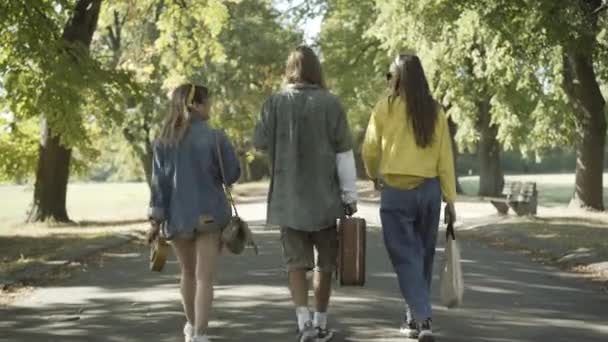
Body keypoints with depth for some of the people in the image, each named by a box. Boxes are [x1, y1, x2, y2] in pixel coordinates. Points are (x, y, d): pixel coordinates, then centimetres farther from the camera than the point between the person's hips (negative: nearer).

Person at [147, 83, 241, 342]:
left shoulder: (164, 141, 0)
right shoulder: (214, 137, -9)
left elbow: (160, 181, -3)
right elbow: (232, 174, -4)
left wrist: (156, 219, -1)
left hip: (178, 215, 4)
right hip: (209, 214, -4)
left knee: (189, 272, 22)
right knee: (205, 278, -5)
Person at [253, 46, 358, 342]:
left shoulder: (275, 103, -3)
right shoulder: (330, 104, -7)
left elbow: (260, 142, 3)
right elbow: (343, 152, -6)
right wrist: (349, 195, 1)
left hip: (288, 197, 1)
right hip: (324, 196, 0)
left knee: (297, 262, 4)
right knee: (325, 262, 14)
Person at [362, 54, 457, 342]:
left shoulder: (386, 107, -5)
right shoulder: (434, 110, 2)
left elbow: (370, 149, 0)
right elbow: (445, 157, 1)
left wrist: (374, 175, 20)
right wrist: (450, 198, 5)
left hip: (396, 190, -3)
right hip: (430, 189, 3)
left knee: (406, 256, -1)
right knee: (423, 255, 16)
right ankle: (415, 316, 25)